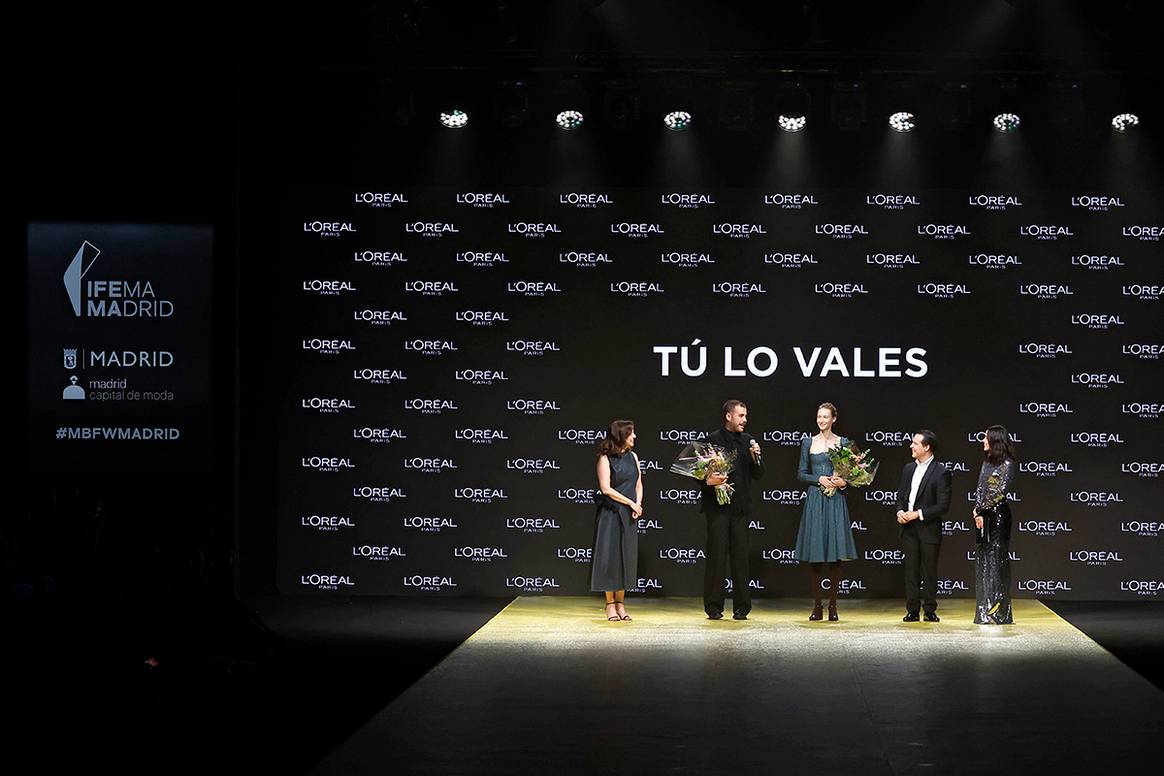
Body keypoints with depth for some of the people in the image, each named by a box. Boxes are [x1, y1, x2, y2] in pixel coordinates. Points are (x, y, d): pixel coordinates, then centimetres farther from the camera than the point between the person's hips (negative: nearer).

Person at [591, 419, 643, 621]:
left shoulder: (632, 456, 10)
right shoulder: (605, 459, -7)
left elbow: (638, 484, 13)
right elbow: (606, 488, -13)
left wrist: (638, 503, -5)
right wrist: (630, 502, -12)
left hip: (629, 515, 5)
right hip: (610, 514, -5)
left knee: (626, 557, 5)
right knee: (609, 555, -2)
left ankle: (621, 603, 12)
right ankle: (610, 604, 5)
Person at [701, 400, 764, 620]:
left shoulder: (748, 441, 11)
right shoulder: (713, 439, -3)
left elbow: (758, 475, 12)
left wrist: (756, 457, -6)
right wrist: (709, 480, -23)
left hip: (740, 507, 4)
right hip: (717, 507, -4)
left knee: (741, 558, 4)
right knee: (717, 556, -3)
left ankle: (741, 607, 9)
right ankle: (714, 607, 2)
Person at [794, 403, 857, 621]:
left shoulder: (843, 443, 5)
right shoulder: (808, 442, 8)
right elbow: (801, 474, 6)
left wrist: (843, 482, -13)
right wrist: (819, 479, -10)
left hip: (835, 501, -1)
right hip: (815, 500, 1)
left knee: (835, 555, -3)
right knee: (815, 556, 0)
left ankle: (833, 605, 4)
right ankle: (817, 605, 6)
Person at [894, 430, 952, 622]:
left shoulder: (940, 472, -9)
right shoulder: (908, 469, 12)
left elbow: (943, 506, -12)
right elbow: (901, 495, 18)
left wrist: (918, 514, -16)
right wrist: (900, 511, -3)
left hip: (929, 529, -5)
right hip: (908, 528, 5)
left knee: (929, 571, 2)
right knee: (911, 570, 6)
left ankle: (930, 611, 10)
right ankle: (912, 610, 10)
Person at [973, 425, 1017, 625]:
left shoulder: (1007, 464, -9)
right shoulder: (987, 462, 15)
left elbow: (1000, 491, -15)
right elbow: (980, 489, 12)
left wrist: (981, 509, -8)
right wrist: (977, 511, -2)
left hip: (998, 515, -8)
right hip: (983, 516, 8)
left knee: (996, 560, -6)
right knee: (983, 561, 6)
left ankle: (998, 612, -2)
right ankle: (985, 610, 10)